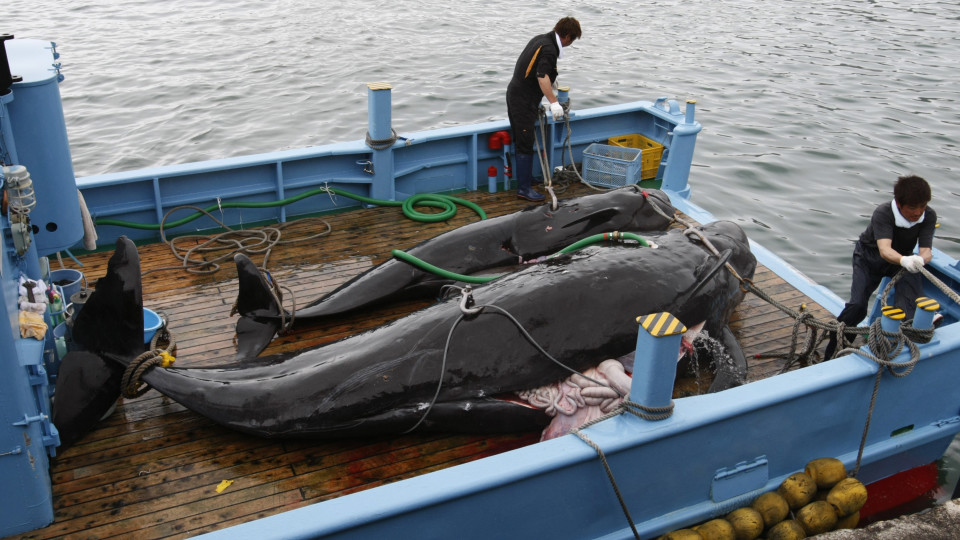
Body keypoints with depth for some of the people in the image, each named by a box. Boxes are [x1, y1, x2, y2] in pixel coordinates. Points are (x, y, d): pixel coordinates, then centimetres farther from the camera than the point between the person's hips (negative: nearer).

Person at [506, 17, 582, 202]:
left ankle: (525, 178, 33)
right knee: (525, 145, -7)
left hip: (515, 94, 10)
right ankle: (524, 188, -3)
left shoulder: (541, 39, 13)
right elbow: (542, 76, -35)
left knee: (521, 140, 19)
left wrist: (551, 81, 49)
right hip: (524, 100, -10)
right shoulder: (549, 49, -18)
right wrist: (553, 102, -43)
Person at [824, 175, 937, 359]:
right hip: (870, 256, -4)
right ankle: (831, 355, -6)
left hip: (902, 258, 4)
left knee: (913, 297, -27)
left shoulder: (929, 216, -18)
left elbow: (926, 250, -25)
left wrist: (919, 260, -51)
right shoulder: (883, 213, -30)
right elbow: (884, 249, -44)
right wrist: (904, 260, -66)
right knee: (857, 305, -17)